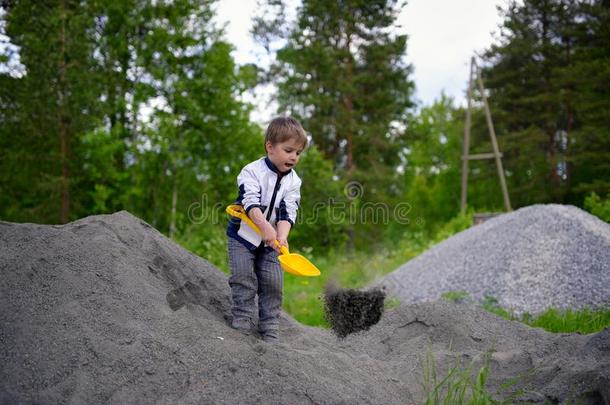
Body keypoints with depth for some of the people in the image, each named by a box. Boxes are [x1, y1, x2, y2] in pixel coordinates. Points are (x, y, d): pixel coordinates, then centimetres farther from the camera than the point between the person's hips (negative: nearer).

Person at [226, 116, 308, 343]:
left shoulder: (293, 182, -3)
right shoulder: (252, 171, -15)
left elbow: (288, 212, -13)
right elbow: (251, 203, -27)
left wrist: (282, 236, -31)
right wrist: (266, 227, -42)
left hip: (271, 240, 3)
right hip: (243, 235, -3)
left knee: (273, 284, -1)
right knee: (244, 279, -9)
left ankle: (270, 332, 6)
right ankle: (242, 323, 2)